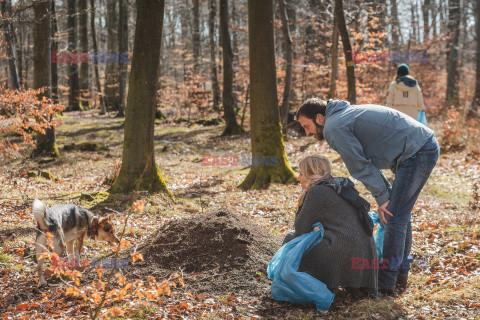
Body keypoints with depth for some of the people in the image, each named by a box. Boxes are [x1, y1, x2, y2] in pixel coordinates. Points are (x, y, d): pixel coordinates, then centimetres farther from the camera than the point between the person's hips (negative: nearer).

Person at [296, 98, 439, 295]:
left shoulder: (334, 128, -10)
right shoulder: (347, 114, 21)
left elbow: (360, 166, -13)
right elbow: (366, 161, 19)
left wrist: (382, 198, -7)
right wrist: (386, 194, 13)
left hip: (417, 153, -10)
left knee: (395, 218, -7)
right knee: (401, 214, 16)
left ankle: (385, 282, -3)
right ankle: (400, 274, 24)